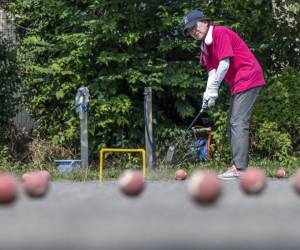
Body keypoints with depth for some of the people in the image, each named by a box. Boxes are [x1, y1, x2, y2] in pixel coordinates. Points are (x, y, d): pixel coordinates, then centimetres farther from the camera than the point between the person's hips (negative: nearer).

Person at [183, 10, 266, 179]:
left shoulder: (220, 33, -13)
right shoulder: (205, 45, 15)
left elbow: (224, 64, -20)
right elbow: (212, 70, 6)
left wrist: (212, 90, -18)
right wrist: (208, 93, -10)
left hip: (248, 80, -11)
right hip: (238, 84, 11)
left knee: (238, 124, -15)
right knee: (233, 124, 13)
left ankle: (239, 169, -18)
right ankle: (237, 165, 16)